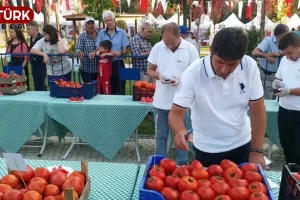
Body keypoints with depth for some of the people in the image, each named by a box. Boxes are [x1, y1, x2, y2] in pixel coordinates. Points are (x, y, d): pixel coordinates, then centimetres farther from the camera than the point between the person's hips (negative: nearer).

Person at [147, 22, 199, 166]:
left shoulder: (190, 49, -8)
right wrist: (159, 76, -17)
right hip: (161, 101, 2)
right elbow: (150, 70, 5)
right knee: (161, 135, 14)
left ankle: (182, 165, 28)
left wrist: (181, 78, -23)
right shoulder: (157, 47, -2)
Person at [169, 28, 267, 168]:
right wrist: (181, 132, -43)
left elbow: (258, 110, -8)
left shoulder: (250, 66, -16)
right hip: (207, 149, -2)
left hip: (241, 144, 3)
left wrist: (257, 151, -10)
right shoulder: (193, 73, -23)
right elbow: (175, 113, -21)